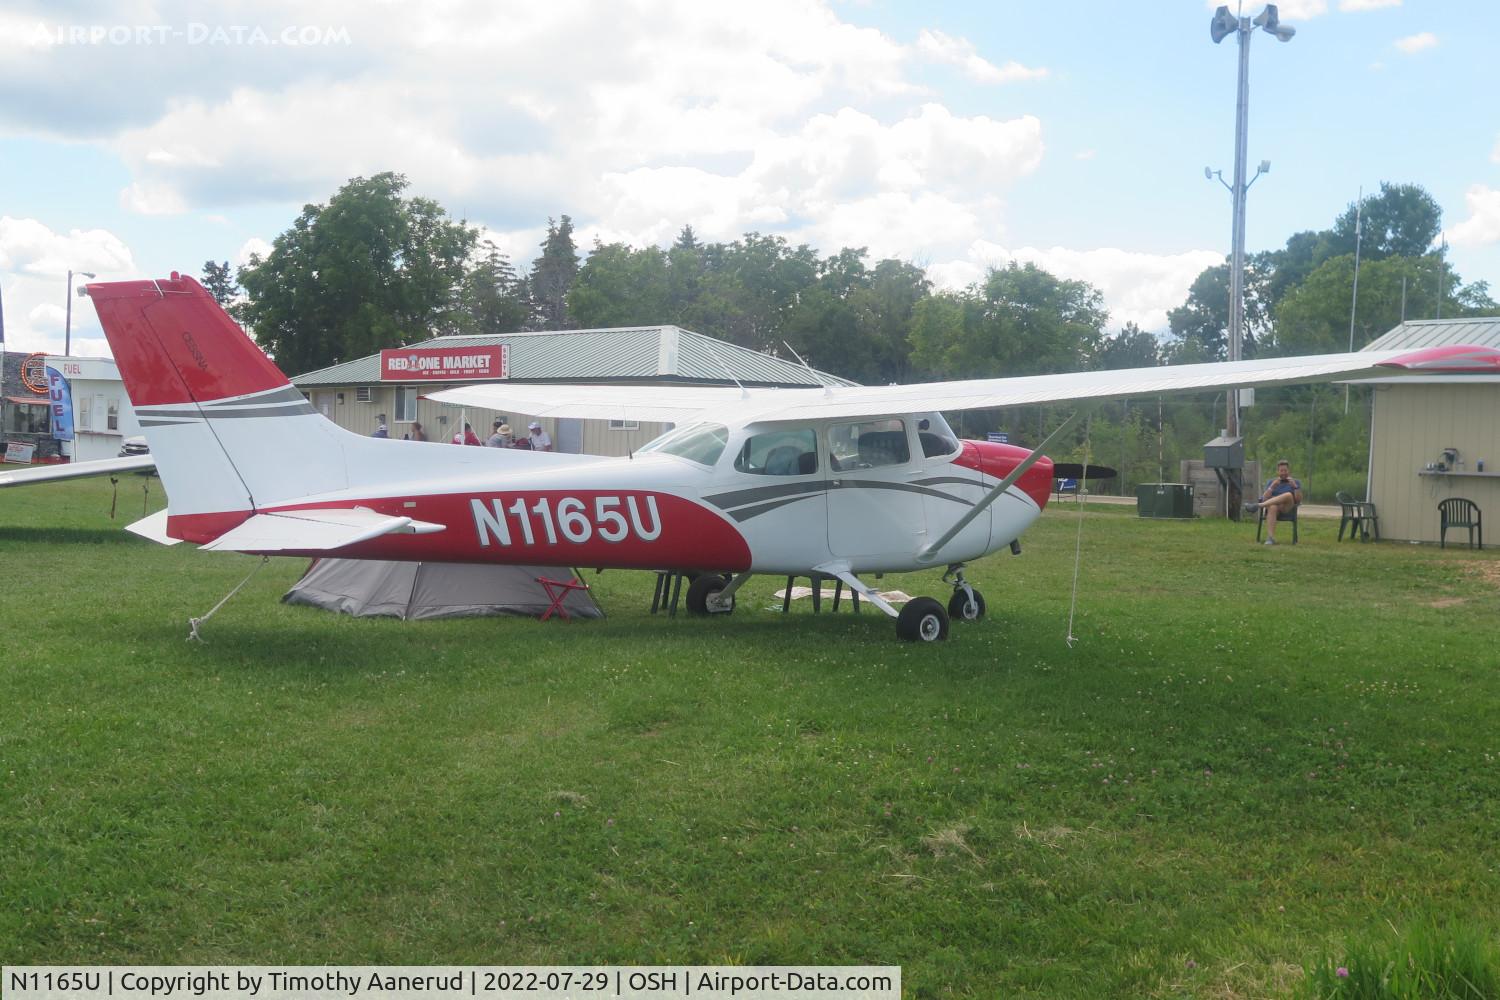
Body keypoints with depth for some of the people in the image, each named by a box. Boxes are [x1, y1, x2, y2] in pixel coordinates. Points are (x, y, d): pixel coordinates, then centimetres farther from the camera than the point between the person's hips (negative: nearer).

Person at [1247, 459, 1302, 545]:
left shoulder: (1296, 482, 16)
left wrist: (1295, 486, -10)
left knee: (1288, 495, -35)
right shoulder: (1271, 482, 19)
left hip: (1287, 509, 0)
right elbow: (1265, 498, 5)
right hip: (1273, 506, 0)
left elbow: (1299, 500, 3)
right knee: (1272, 507, -40)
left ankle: (1258, 505, -43)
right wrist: (1272, 486, -8)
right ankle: (1270, 538, -52)